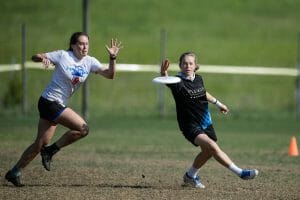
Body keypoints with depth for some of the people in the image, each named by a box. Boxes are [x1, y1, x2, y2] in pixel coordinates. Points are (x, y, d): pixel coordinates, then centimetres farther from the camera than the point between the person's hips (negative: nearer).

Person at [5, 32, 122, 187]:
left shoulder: (89, 62, 6)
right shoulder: (62, 56, -10)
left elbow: (109, 74, 0)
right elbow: (35, 57, -7)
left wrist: (112, 57, -16)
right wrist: (43, 58, -29)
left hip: (58, 105, 7)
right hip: (50, 102, -7)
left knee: (41, 144, 8)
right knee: (83, 128, -16)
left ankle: (14, 172, 15)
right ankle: (51, 151, -4)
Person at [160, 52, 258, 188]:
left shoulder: (198, 79, 2)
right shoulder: (179, 82, -18)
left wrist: (218, 103, 35)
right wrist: (164, 74, -63)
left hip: (205, 122, 7)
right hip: (190, 125, -7)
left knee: (207, 152, 16)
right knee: (212, 146, -24)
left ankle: (190, 176, 39)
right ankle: (240, 173, -22)